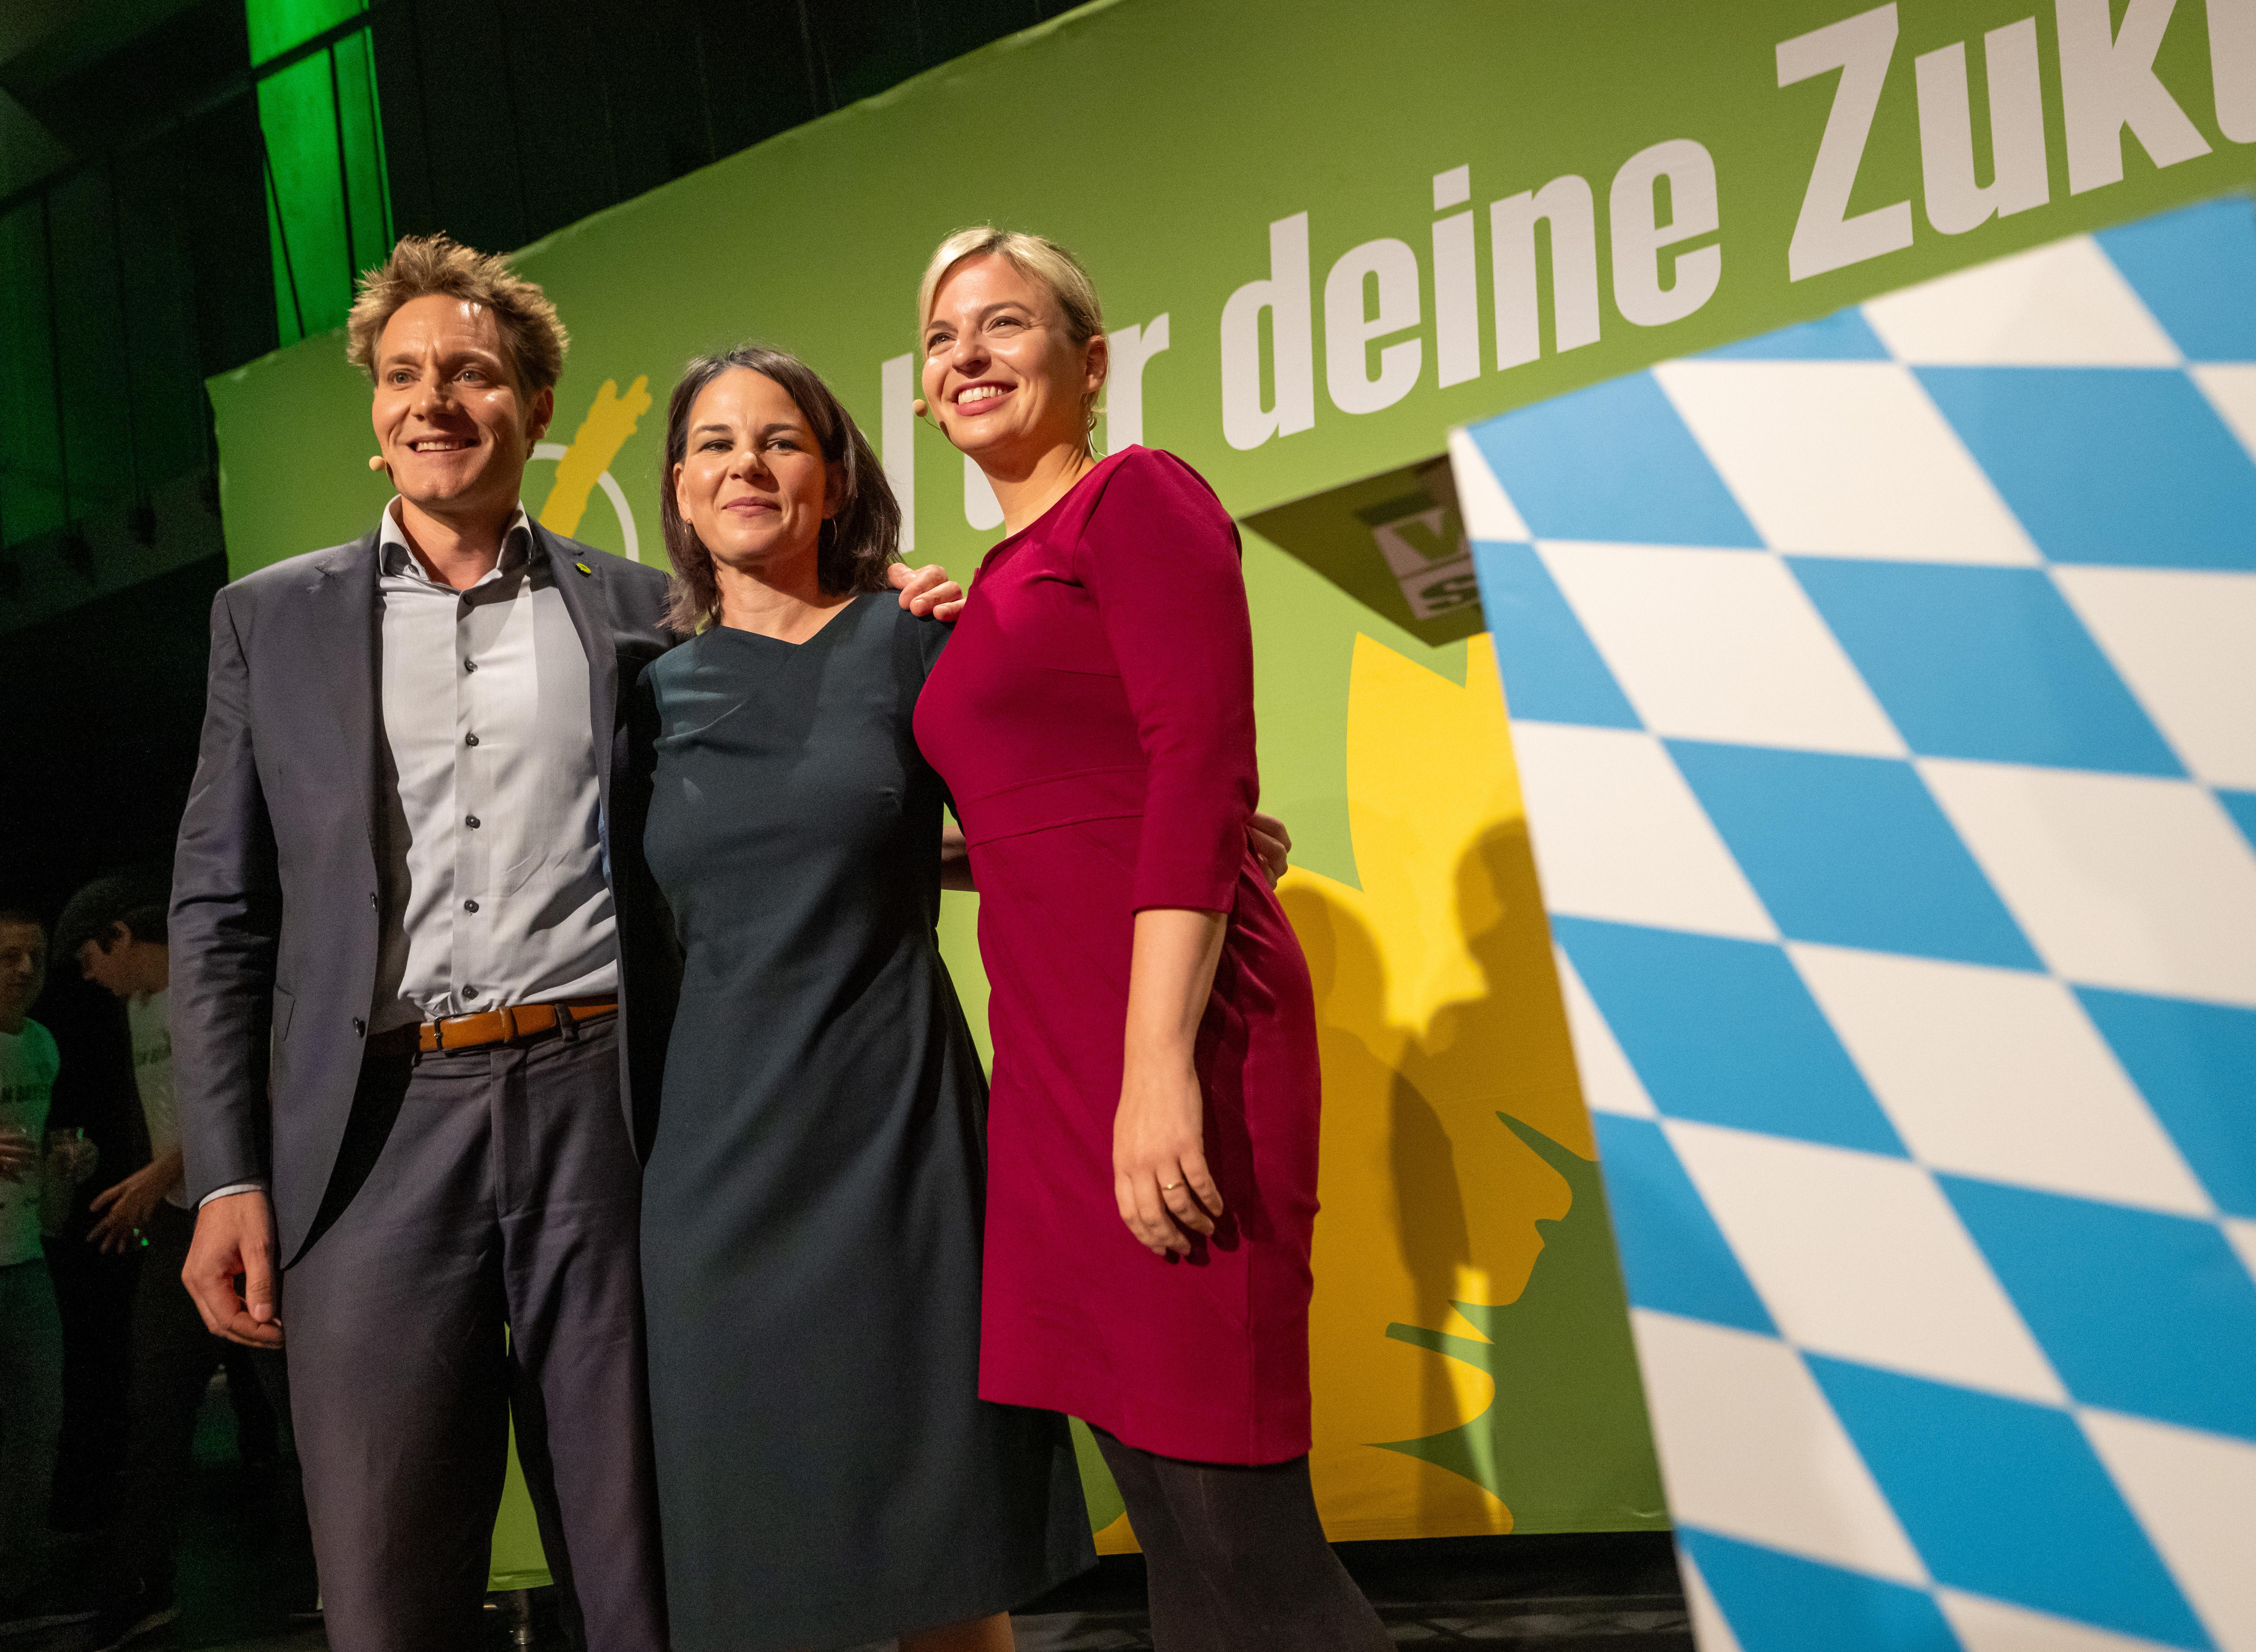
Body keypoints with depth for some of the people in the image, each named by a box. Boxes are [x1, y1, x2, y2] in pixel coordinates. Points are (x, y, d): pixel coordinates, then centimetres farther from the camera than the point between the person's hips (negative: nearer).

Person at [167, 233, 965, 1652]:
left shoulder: (639, 612, 12)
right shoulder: (272, 620, 12)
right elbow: (220, 913, 10)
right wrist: (226, 1177, 1)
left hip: (601, 1108, 0)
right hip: (381, 1130, 0)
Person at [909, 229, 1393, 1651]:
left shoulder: (1137, 498, -2)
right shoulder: (1004, 576, 21)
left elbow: (1203, 773, -14)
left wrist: (1161, 1062, -21)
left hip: (1166, 1037, -8)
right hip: (1058, 1053, 8)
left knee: (1237, 1527, -8)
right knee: (1169, 1520, 10)